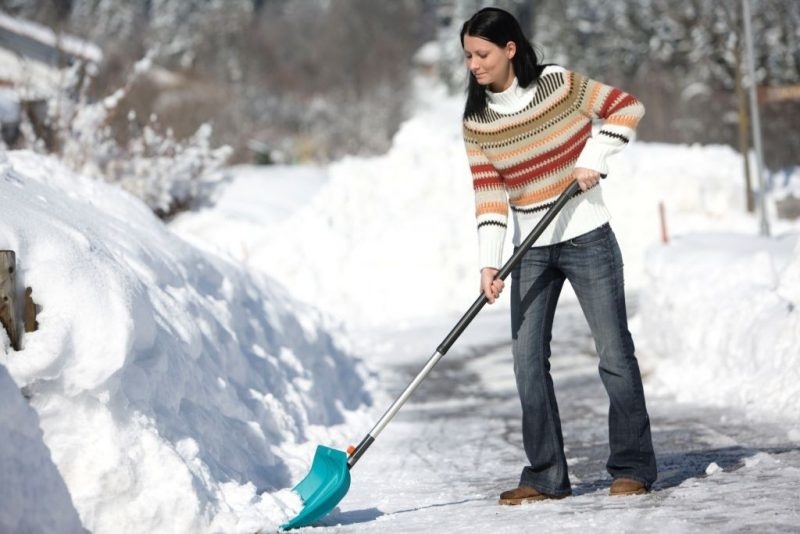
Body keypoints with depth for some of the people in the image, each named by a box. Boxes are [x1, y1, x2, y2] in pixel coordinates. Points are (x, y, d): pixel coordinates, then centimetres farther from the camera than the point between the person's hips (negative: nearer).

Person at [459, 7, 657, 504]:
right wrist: (489, 262, -15)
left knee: (615, 353, -1)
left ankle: (633, 467, 9)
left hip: (586, 238, -4)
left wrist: (593, 158, -14)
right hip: (531, 251, 4)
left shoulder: (560, 85, -10)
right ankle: (546, 477, 8)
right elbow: (489, 196, -6)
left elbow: (627, 108, -3)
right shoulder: (477, 122, -1)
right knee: (528, 360, 1)